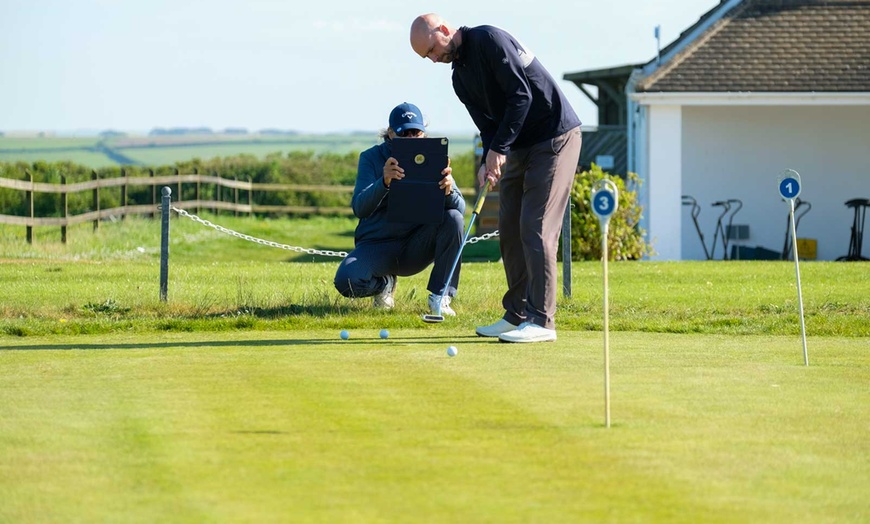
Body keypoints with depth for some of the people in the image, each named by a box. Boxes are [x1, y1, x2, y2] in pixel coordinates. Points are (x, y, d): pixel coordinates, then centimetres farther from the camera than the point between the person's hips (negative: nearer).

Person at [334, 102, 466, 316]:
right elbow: (359, 208, -20)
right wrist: (384, 182, -40)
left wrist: (449, 191, -37)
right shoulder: (371, 158, -5)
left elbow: (460, 209, -11)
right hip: (377, 246, -1)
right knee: (346, 281, -31)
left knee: (453, 218, -26)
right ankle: (384, 283, 7)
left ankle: (439, 298, -17)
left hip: (417, 248, 1)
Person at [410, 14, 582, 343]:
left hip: (555, 138, -9)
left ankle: (542, 321, -13)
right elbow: (488, 125, 9)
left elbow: (521, 96, -21)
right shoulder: (460, 78, 11)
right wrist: (488, 162, -10)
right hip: (519, 148, 9)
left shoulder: (490, 40, -16)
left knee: (535, 228, -13)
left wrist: (498, 149, -19)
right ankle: (517, 315, 16)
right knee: (509, 230, 9)